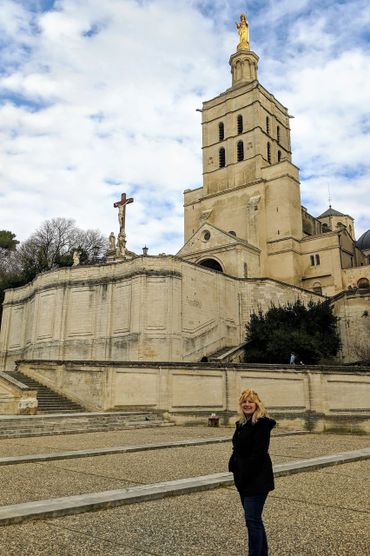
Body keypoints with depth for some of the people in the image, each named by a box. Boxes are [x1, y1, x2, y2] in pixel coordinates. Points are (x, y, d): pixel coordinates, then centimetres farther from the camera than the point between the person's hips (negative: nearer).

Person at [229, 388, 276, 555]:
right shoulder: (241, 424, 10)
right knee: (255, 519, 18)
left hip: (257, 479, -9)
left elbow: (258, 454, -20)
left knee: (252, 520, -4)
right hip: (244, 479, 9)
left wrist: (244, 477, -18)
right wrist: (236, 473, 3)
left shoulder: (262, 424, -16)